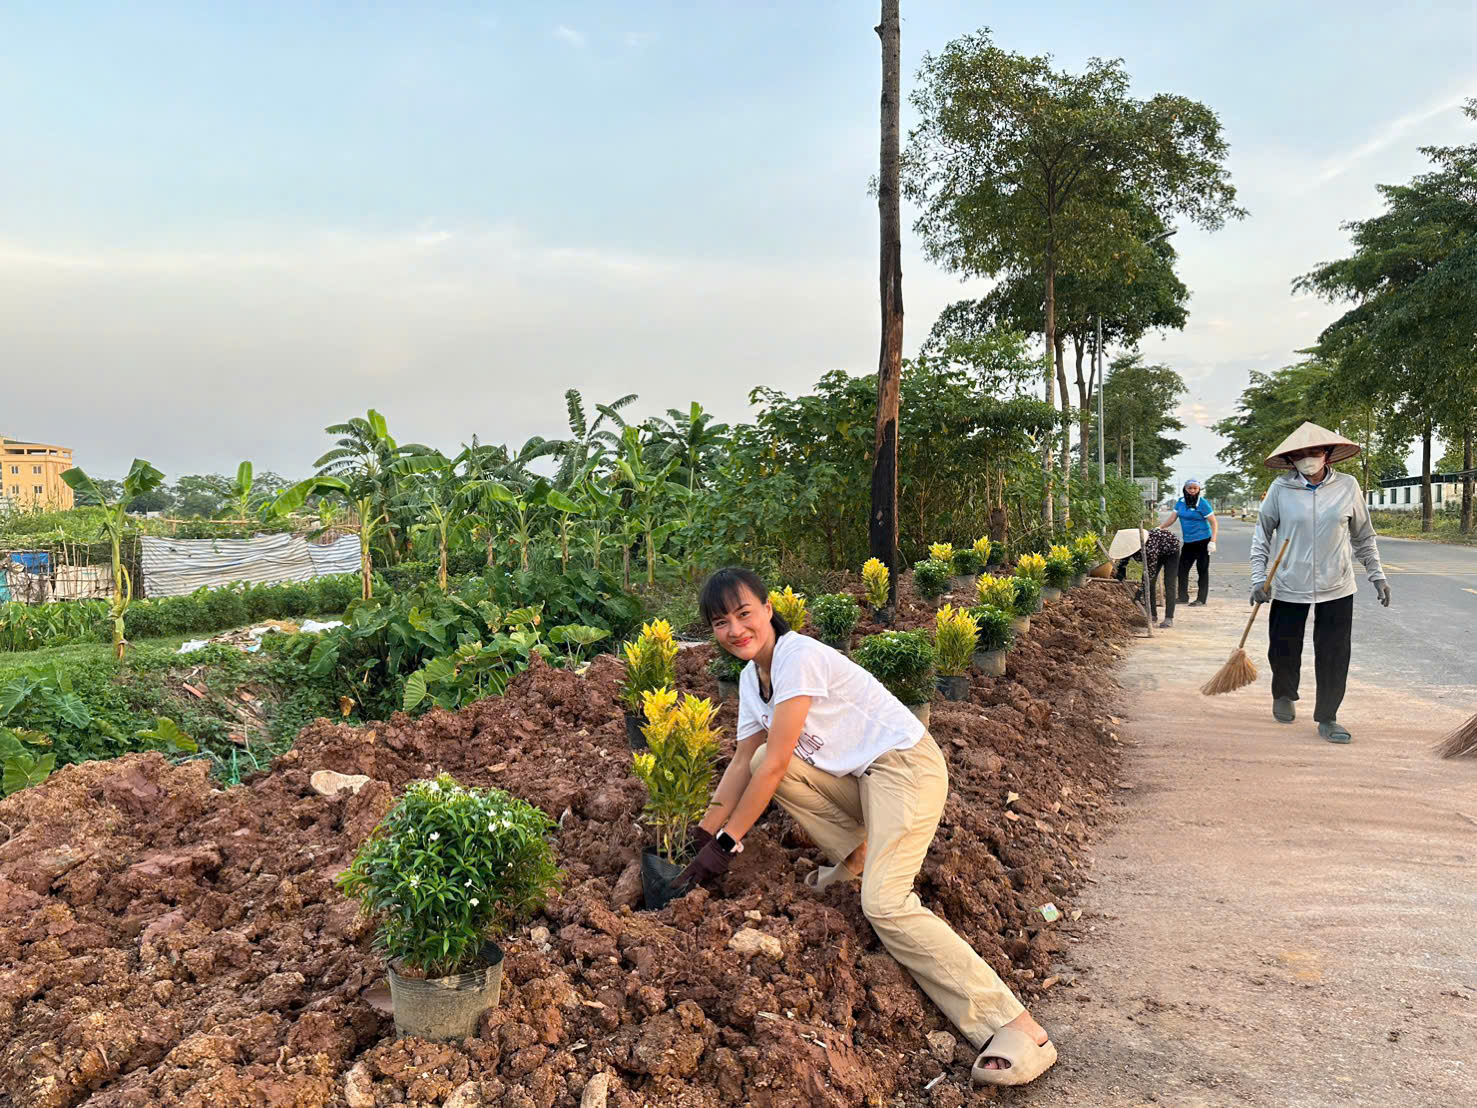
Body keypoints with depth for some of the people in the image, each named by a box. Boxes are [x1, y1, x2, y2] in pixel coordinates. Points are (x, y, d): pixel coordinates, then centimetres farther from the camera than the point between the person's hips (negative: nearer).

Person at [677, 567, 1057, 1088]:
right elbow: (744, 763, 7)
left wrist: (725, 843, -17)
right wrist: (704, 833, 3)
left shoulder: (798, 656, -20)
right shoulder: (751, 677, 7)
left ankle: (1017, 1028, -17)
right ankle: (857, 858, 9)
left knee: (883, 903, -22)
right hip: (858, 777, 9)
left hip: (906, 764, -9)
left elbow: (776, 765, -21)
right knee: (764, 758, -5)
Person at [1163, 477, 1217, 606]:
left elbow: (1214, 523, -10)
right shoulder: (1180, 502, 5)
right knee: (1182, 569, 8)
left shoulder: (1203, 503, -11)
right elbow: (1172, 517, 7)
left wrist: (1212, 542, -18)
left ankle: (1201, 600, 6)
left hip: (1202, 541, -6)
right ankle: (1183, 597, 19)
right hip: (1188, 542, 6)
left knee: (1202, 570, 1)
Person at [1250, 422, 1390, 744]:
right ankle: (1284, 696, 39)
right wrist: (1259, 578, -4)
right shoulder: (1281, 489, -5)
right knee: (1283, 651, 9)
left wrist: (1377, 576, 10)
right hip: (1289, 585, -1)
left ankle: (1327, 719, 15)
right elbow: (1261, 535, 3)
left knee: (1334, 657, 1)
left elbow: (1363, 537, 11)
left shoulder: (1347, 486, 0)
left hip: (1336, 588, 1)